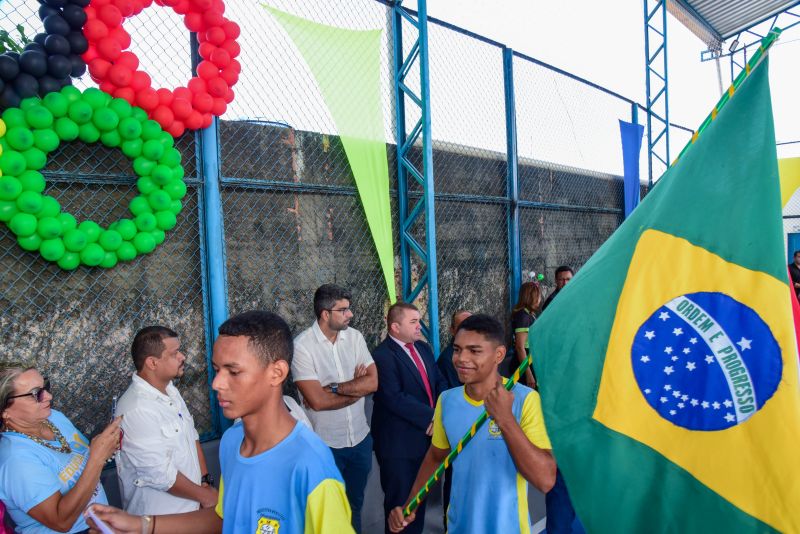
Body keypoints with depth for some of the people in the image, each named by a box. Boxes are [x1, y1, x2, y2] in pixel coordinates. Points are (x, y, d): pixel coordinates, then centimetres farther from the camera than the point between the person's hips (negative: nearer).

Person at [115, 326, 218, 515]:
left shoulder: (170, 390, 1)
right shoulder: (136, 409, -26)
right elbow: (160, 475, -25)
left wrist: (206, 481, -1)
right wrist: (205, 495, -13)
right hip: (159, 519, -7)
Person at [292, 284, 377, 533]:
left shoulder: (354, 337, -2)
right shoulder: (302, 345, -17)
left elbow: (373, 382, -10)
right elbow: (317, 400, -23)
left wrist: (333, 387, -20)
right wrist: (357, 387, -11)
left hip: (360, 438, 4)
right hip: (325, 444, -4)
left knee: (355, 504, 23)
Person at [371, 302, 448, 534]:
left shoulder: (423, 348, 9)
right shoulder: (382, 355, -17)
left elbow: (439, 383, 8)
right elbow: (395, 399, -25)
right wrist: (431, 417, -21)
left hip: (426, 436, 7)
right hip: (399, 444, -7)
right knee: (400, 502, 7)